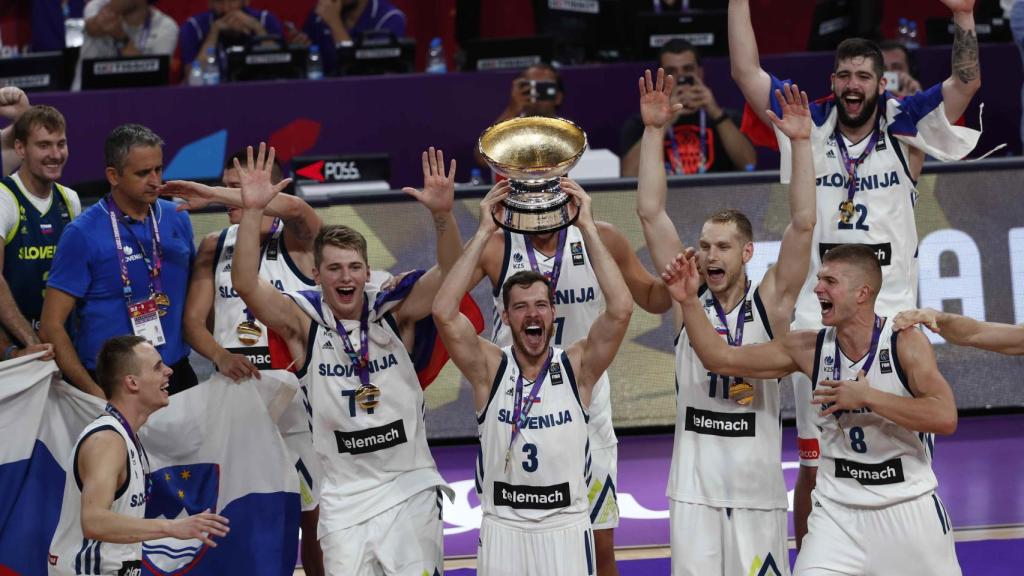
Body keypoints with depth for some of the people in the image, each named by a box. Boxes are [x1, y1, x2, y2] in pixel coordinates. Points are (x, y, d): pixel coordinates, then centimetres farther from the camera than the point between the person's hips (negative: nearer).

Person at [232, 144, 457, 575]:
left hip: (410, 485, 0)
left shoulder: (395, 313, -1)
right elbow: (245, 284, -16)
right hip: (344, 493, 0)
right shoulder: (304, 323, -3)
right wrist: (252, 212, -28)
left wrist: (443, 214, -30)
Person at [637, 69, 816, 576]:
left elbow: (802, 224, -10)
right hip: (693, 489, 1)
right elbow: (651, 213, 0)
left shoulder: (770, 303, 0)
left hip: (758, 488, -1)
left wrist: (800, 142, -17)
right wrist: (653, 131, -6)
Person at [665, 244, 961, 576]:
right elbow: (721, 359, 4)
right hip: (838, 511, 2)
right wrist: (689, 301, -7)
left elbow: (945, 418, -24)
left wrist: (867, 397, -26)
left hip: (908, 508, -2)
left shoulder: (905, 343, -12)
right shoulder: (808, 348, -2)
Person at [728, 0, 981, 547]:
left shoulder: (905, 129, 2)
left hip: (892, 317, -1)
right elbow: (746, 72, 3)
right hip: (817, 321, 1)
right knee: (813, 467, 3)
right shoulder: (809, 128, 5)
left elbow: (966, 81, -5)